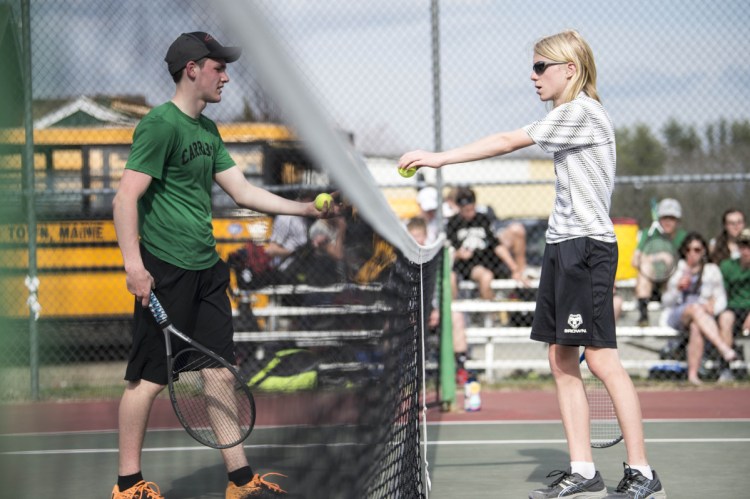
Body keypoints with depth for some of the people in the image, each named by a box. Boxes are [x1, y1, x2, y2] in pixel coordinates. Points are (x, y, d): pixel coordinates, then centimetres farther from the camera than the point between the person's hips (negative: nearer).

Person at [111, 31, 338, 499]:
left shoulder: (208, 130, 15)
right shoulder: (161, 124, -13)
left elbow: (243, 191, 18)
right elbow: (126, 198, -17)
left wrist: (307, 208, 13)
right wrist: (134, 265, -24)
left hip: (206, 268, 9)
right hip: (166, 271, -9)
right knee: (150, 377, -1)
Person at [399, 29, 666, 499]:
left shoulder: (582, 112, -11)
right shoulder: (571, 116, 19)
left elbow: (508, 141, -15)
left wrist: (441, 158, -13)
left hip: (586, 246, -10)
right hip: (563, 247, 10)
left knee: (602, 359, -10)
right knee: (562, 362, 6)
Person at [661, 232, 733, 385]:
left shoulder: (712, 270, 15)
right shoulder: (676, 269, 13)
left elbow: (721, 299, 14)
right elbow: (666, 302, 12)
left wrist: (713, 308, -10)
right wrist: (678, 288, -8)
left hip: (703, 316, 1)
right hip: (676, 315, -1)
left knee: (696, 327, -39)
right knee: (695, 307, -38)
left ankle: (693, 374, -44)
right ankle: (724, 349, -54)